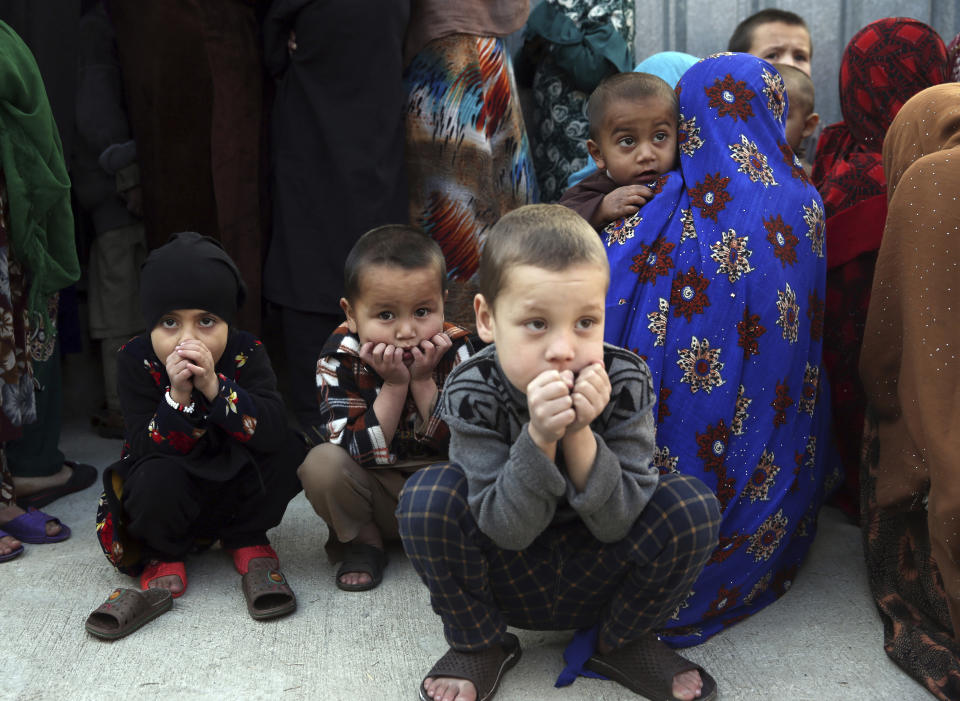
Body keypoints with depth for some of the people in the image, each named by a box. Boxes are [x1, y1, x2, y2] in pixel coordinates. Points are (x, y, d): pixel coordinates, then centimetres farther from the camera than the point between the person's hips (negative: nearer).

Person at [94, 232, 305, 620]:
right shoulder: (136, 360, -16)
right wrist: (178, 397, -39)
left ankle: (249, 543, -1)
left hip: (237, 490, 1)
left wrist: (214, 387, -41)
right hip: (174, 496, -1)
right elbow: (145, 449, -24)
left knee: (286, 449, -26)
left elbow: (274, 430, -31)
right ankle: (162, 556, -1)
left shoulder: (246, 353, -15)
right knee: (157, 478, -35)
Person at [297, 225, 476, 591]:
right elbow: (361, 454, -23)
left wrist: (423, 382, -27)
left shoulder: (455, 350, -14)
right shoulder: (340, 360, -17)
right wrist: (394, 386, -31)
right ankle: (362, 542, -3)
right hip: (372, 493, 0)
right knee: (322, 464, -29)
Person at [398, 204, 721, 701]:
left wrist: (579, 434, -36)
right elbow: (507, 529, -25)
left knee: (693, 505, -24)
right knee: (427, 496, -28)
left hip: (597, 580, 1)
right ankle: (479, 644, 1)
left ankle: (621, 643, 4)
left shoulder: (625, 382, -20)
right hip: (508, 582, -1)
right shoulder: (472, 392, -23)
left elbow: (617, 524, -21)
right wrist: (539, 437, -40)